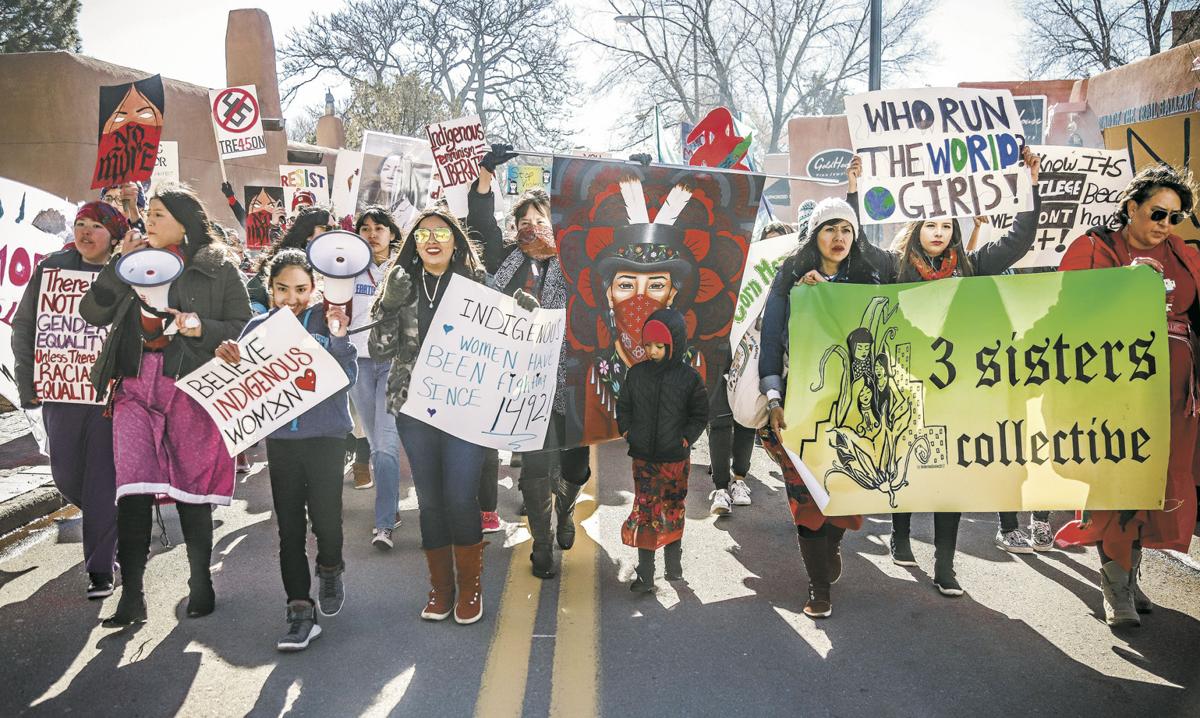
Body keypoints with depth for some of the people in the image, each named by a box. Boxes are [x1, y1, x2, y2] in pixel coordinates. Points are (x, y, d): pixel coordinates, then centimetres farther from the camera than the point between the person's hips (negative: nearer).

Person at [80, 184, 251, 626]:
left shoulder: (218, 266, 3)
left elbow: (244, 325, 1)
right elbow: (92, 312, 7)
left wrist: (201, 328, -15)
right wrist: (121, 263, -1)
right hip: (136, 386, 3)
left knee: (191, 489, 4)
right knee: (132, 489, -7)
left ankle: (201, 583, 21)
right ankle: (131, 596, -1)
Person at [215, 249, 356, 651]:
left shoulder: (327, 320, -3)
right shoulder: (258, 327, 5)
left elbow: (348, 378, -8)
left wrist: (338, 338, -20)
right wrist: (231, 363, -14)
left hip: (325, 435, -3)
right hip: (280, 438, 3)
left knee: (325, 517, -6)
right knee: (289, 528, 5)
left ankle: (331, 569, 28)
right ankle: (300, 613, 14)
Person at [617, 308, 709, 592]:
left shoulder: (689, 377, -7)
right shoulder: (636, 373, -2)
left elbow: (700, 414, 3)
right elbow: (623, 406, 12)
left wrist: (686, 437, -8)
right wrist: (627, 430, 0)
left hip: (675, 458, -1)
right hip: (643, 457, 1)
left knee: (672, 512, 12)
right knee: (644, 513, -1)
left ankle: (673, 566, 24)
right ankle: (645, 576, 5)